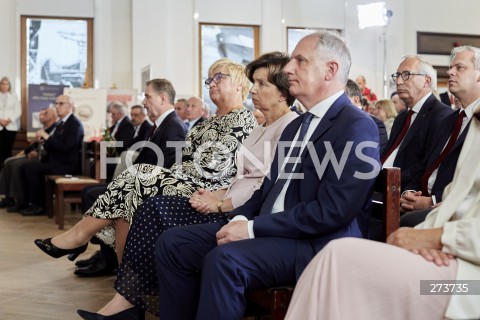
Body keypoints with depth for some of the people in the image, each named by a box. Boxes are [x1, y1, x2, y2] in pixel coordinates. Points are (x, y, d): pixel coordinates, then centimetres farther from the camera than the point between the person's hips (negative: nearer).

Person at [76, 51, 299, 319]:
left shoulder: (290, 125, -10)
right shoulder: (265, 126, 20)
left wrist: (221, 204, -13)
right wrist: (216, 194, 1)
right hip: (233, 203, 9)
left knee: (158, 212, -16)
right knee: (156, 207, -7)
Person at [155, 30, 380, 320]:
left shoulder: (356, 127, -11)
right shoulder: (296, 126, 19)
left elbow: (330, 212, -20)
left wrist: (253, 228, -18)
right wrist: (241, 219, -2)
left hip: (317, 245, -9)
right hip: (267, 231, 9)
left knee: (224, 259, -32)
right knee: (173, 243, -2)